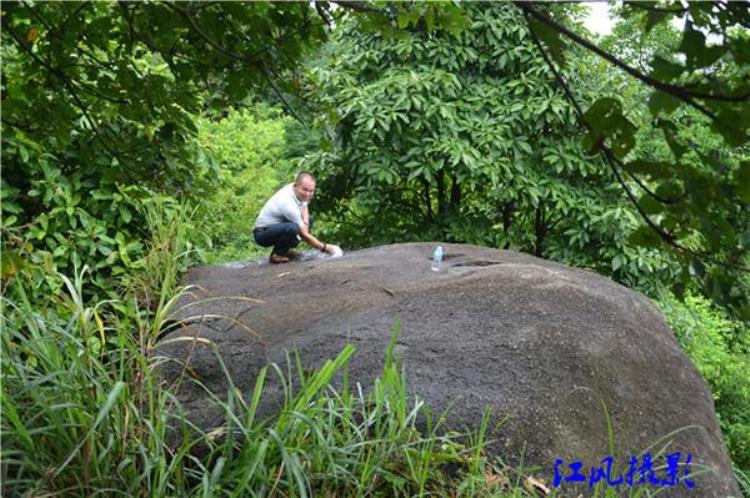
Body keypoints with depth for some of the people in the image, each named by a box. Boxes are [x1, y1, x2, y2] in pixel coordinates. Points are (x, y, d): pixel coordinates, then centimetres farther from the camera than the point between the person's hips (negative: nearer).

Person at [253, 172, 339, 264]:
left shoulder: (296, 190, -7)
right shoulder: (288, 204, -31)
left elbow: (304, 207, 15)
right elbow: (304, 235, -25)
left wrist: (305, 220, -7)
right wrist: (325, 247, -17)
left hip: (276, 226, 10)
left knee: (309, 219, 9)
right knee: (293, 228, -36)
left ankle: (285, 249, 9)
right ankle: (277, 254, -12)